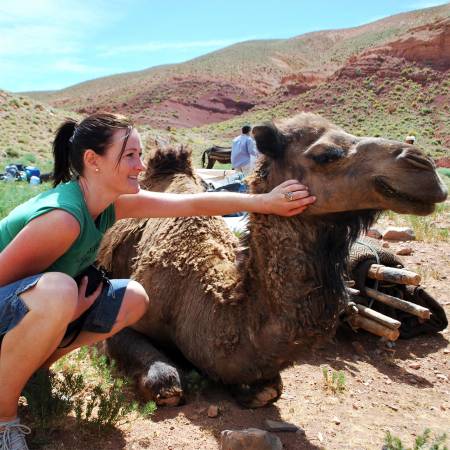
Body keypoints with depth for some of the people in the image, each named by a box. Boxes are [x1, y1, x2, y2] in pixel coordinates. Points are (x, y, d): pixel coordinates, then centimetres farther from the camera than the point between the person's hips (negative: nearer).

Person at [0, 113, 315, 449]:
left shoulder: (112, 202, -7)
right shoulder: (63, 217, -32)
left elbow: (193, 203, -8)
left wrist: (264, 201, -10)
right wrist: (68, 309, -19)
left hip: (33, 310, 8)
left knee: (134, 299, 1)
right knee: (57, 291, -40)